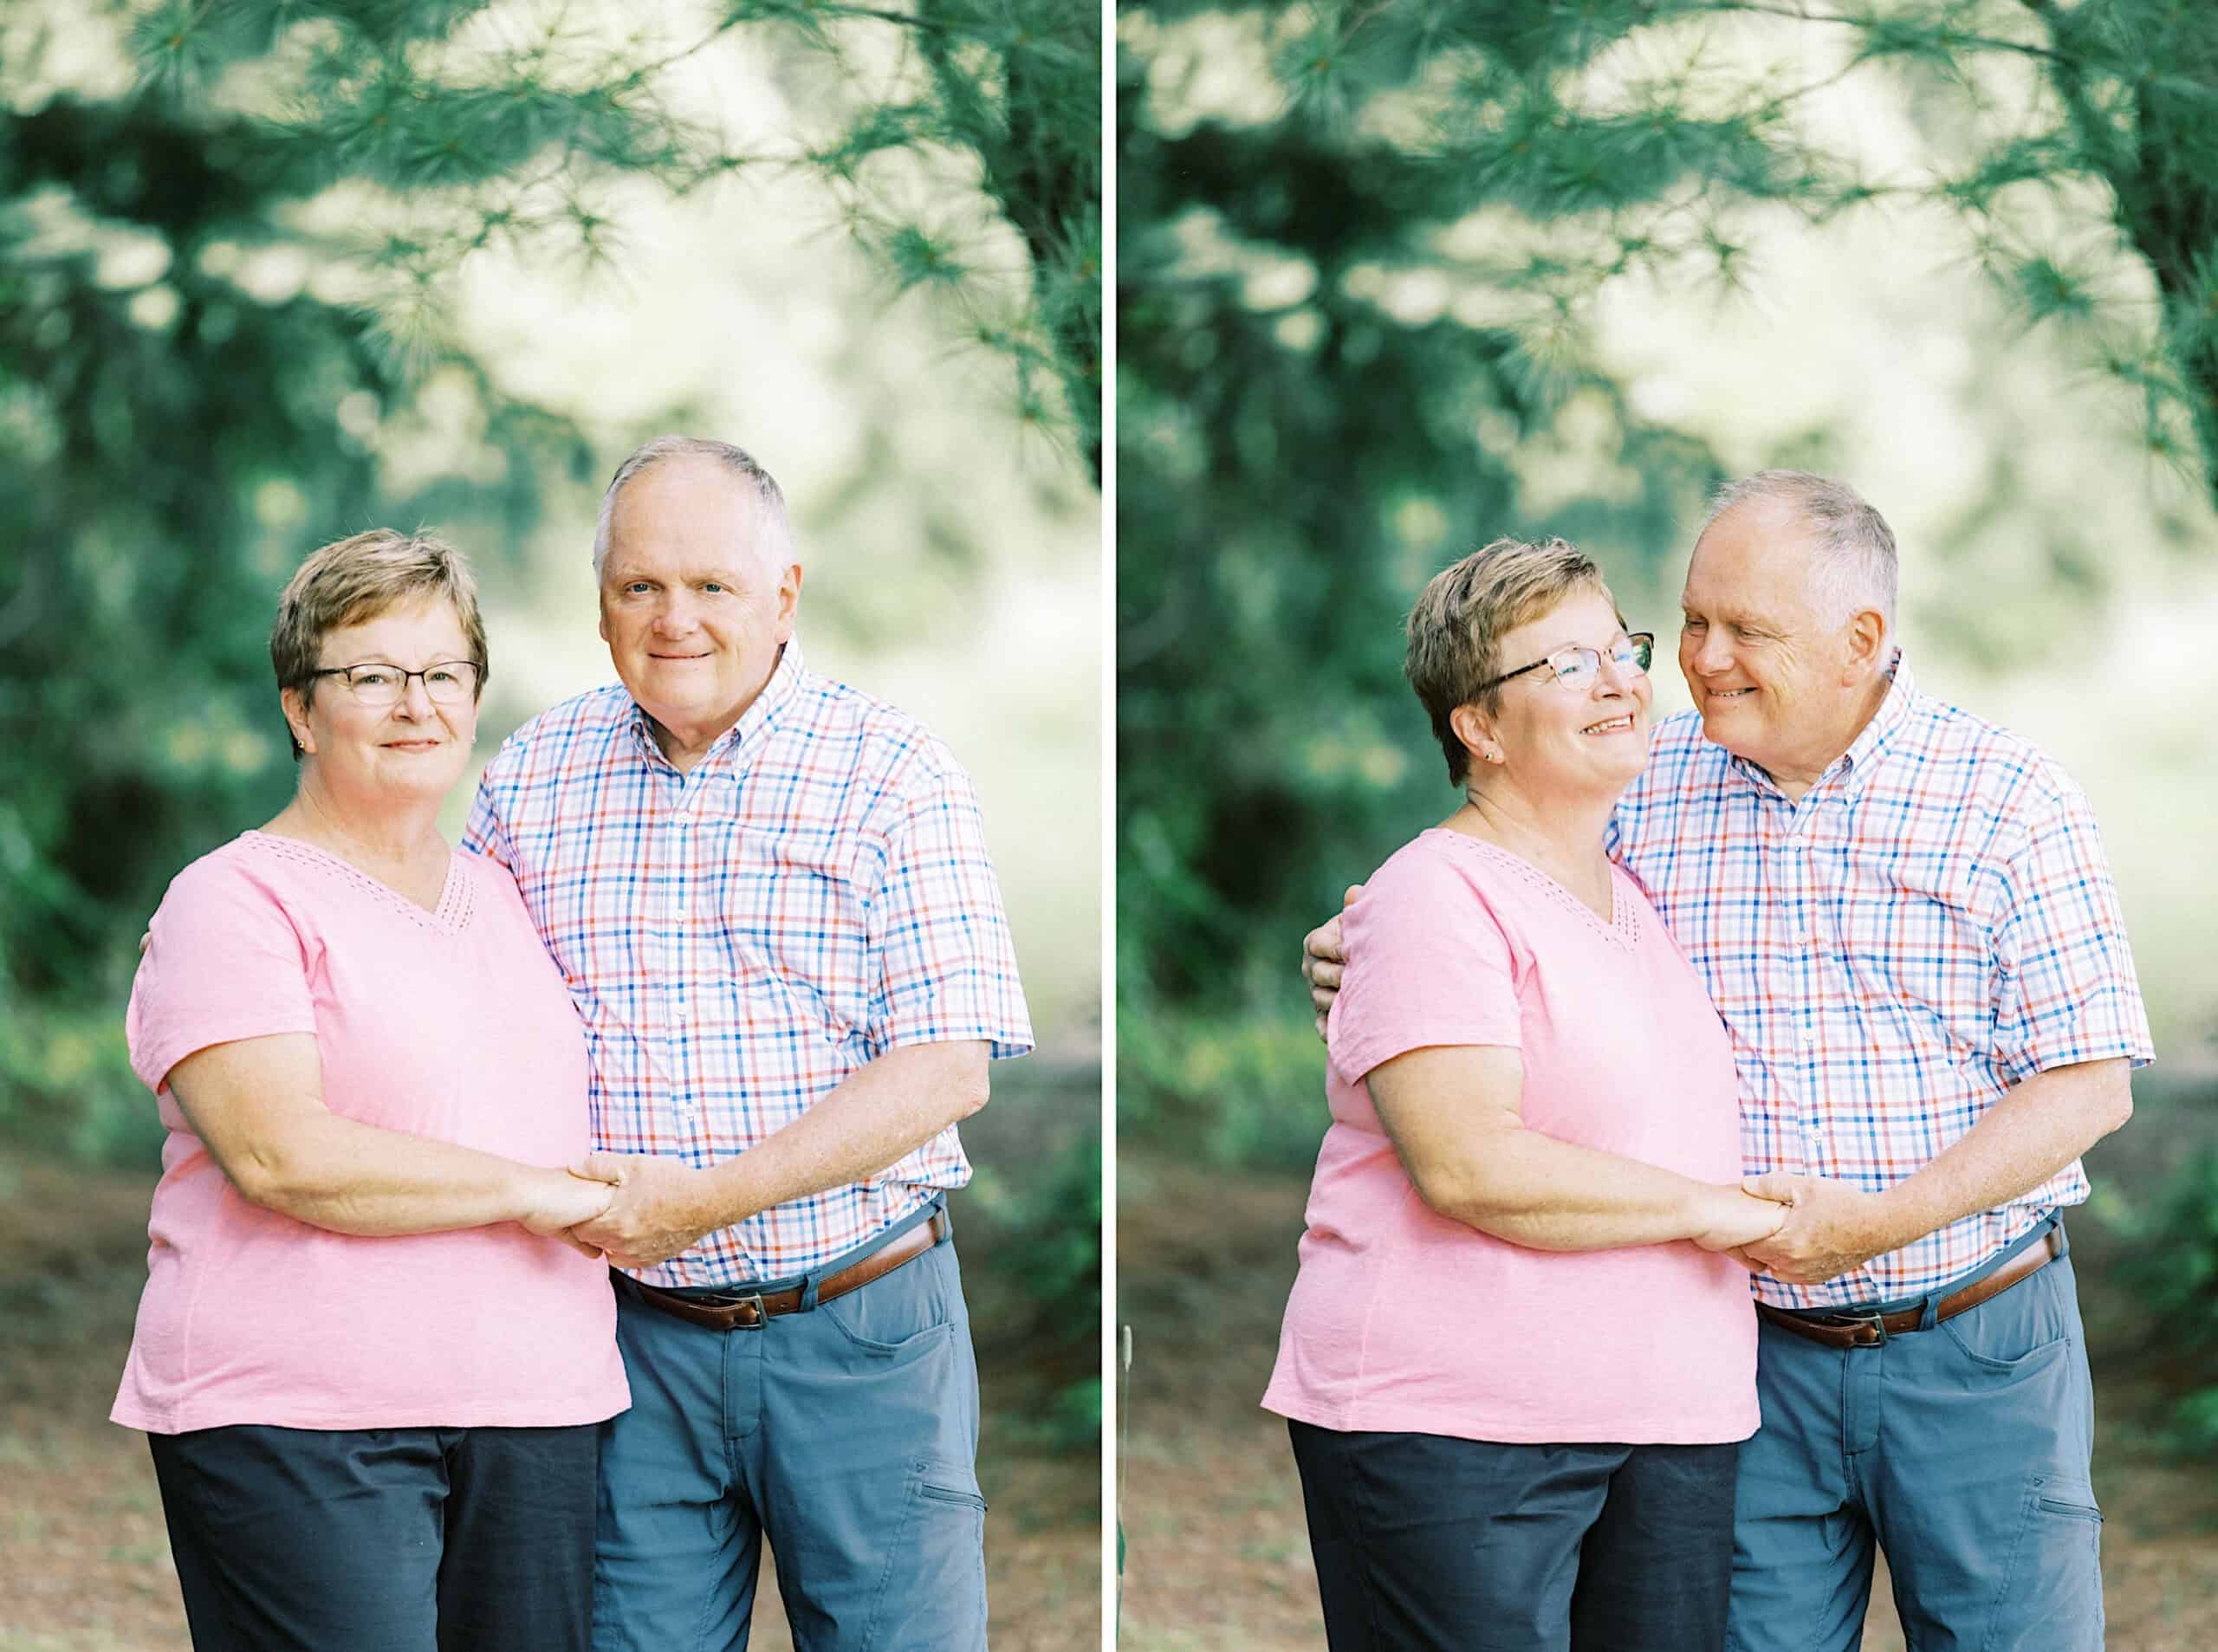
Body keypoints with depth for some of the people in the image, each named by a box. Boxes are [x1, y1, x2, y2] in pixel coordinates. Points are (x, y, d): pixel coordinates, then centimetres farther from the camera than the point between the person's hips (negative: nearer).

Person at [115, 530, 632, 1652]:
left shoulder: (507, 901, 20)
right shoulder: (236, 905, -3)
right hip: (298, 1423, -7)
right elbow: (278, 1153, -16)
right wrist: (533, 1193, -12)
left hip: (533, 1420, 7)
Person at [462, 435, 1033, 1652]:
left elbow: (947, 1067, -10)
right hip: (633, 1334, 2)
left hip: (861, 1332, -2)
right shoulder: (533, 777, 7)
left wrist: (707, 1202, -17)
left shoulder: (889, 773, -3)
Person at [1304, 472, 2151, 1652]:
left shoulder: (2009, 800, -4)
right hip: (1755, 1355, 2)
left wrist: (1883, 1220, -18)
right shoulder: (1644, 790, 4)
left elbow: (2091, 1084, -7)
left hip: (1977, 1345, -2)